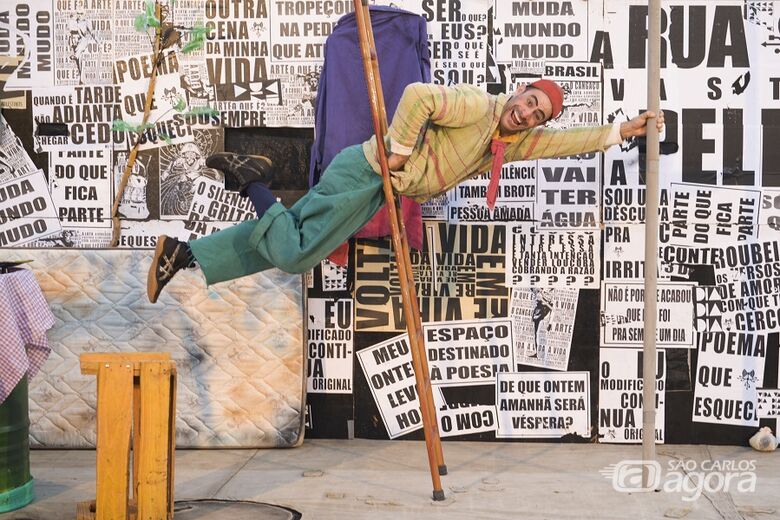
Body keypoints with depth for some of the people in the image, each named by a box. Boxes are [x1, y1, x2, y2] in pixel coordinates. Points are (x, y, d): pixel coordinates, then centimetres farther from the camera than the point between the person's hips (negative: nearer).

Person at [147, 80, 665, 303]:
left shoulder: (514, 141, 14)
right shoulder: (475, 105, -13)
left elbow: (567, 141, 21)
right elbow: (419, 95, -24)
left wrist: (621, 130, 15)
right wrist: (397, 150, -19)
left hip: (378, 194, 8)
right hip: (365, 170, -8)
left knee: (283, 245, 3)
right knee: (296, 255, -17)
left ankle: (181, 253, 7)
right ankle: (254, 181, 1)